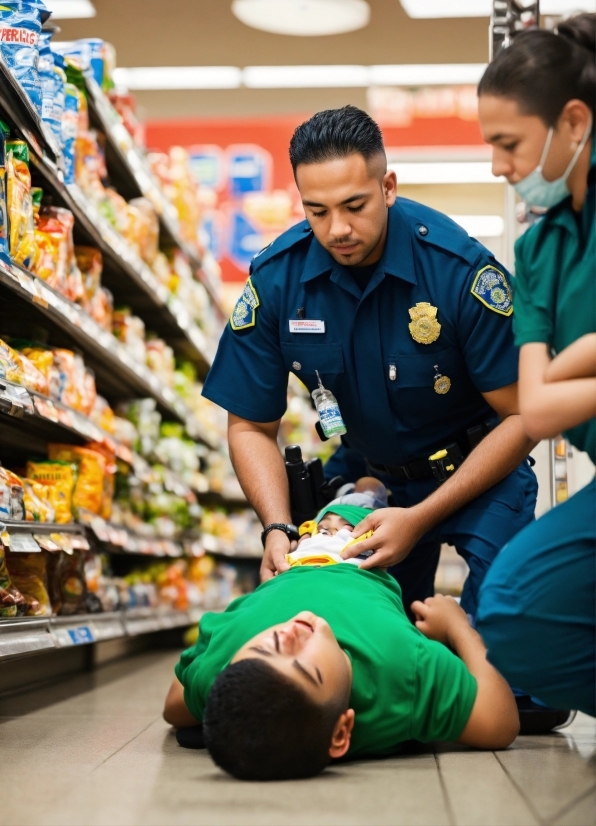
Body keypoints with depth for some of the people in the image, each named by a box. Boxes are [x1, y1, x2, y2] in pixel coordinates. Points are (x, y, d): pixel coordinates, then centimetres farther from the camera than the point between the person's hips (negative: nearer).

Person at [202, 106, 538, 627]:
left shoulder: (461, 268, -25)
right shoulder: (275, 277, -15)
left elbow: (523, 415, -19)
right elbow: (251, 427, -5)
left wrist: (419, 519, -25)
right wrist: (278, 529, -22)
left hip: (477, 468, -3)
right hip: (365, 471, 3)